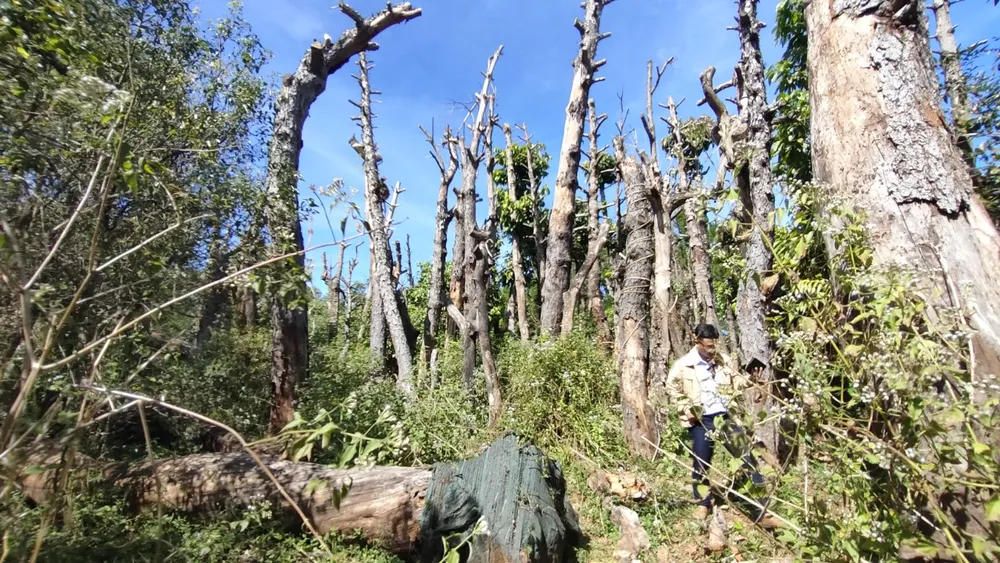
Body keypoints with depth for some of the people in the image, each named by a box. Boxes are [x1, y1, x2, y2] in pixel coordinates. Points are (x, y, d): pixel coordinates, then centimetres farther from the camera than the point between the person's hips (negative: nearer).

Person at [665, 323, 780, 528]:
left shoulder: (724, 361, 1)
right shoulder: (682, 365, -8)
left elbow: (736, 382, 12)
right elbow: (672, 389, 3)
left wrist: (750, 379, -8)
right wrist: (685, 409, -7)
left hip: (724, 416, 2)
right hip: (700, 421, -2)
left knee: (747, 457, -3)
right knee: (700, 463, 4)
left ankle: (761, 510, 7)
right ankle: (703, 503, 28)